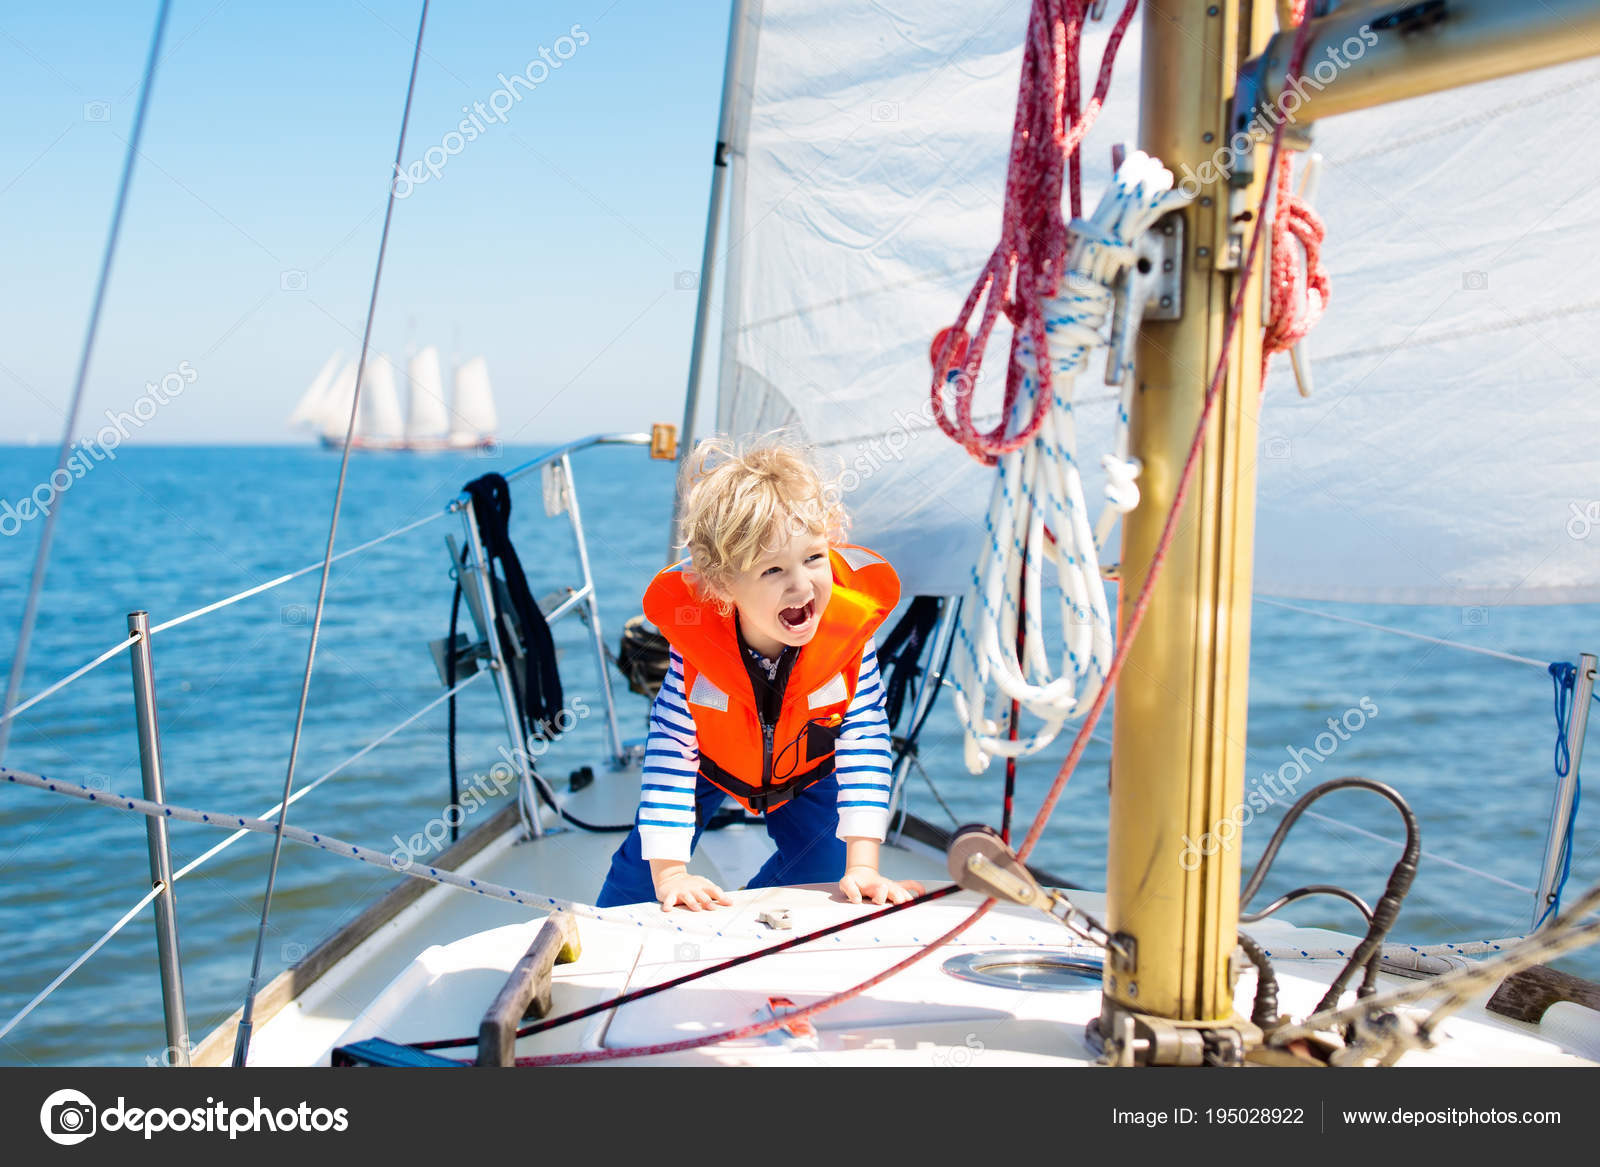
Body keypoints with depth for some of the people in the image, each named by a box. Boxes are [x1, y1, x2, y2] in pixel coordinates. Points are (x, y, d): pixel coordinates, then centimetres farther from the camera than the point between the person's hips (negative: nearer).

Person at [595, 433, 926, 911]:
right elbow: (669, 751, -32)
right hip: (710, 761, -1)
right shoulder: (693, 641, -38)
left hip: (807, 770, 1)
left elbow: (864, 741, -28)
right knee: (644, 861, 1)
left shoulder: (849, 633, -36)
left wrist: (862, 867, -31)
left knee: (826, 866, -5)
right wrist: (669, 873, -33)